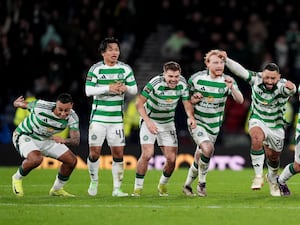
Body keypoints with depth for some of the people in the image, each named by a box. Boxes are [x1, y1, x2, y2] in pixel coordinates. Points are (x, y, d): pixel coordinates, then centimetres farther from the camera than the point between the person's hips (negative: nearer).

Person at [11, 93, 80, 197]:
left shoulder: (72, 117, -21)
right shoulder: (41, 107, -33)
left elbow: (76, 141, -28)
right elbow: (23, 104, -14)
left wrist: (64, 140, -47)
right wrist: (17, 103, 7)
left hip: (46, 139, 6)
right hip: (25, 136, -5)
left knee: (72, 160, -1)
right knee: (36, 159, -35)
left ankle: (57, 189, 22)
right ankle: (17, 178, -4)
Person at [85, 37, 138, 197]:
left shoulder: (125, 69, 5)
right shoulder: (96, 69, -3)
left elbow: (134, 89, 9)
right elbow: (88, 90, -10)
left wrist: (125, 88, -12)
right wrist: (108, 88, -19)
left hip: (117, 118, 2)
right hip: (98, 116, -2)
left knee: (118, 153, -1)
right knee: (94, 152, -5)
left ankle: (117, 188, 6)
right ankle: (94, 181, 19)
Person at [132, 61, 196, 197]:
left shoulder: (182, 83, -11)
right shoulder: (155, 83, -25)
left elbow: (186, 102, 0)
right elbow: (139, 103, -20)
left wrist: (191, 117, -20)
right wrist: (148, 121, -32)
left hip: (168, 123, 4)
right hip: (150, 121, -4)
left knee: (171, 159, -3)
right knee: (147, 154, -20)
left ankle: (163, 185, 25)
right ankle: (138, 187, -5)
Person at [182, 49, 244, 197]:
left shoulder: (228, 81, -6)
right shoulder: (196, 78, -8)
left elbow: (240, 100, -18)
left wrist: (231, 88, -36)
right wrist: (193, 99, -17)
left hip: (214, 126, 3)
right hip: (197, 122, -3)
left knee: (200, 156, 9)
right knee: (208, 149, -26)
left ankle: (188, 184, 31)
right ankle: (202, 182, -8)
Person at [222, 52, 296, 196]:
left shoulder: (282, 86, -25)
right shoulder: (256, 79, -18)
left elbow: (289, 89, -46)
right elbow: (240, 70, -17)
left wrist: (290, 87, -70)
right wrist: (226, 60, -33)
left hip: (276, 126, 1)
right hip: (258, 121, -1)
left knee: (273, 157, 14)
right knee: (257, 139, -34)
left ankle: (272, 179, 48)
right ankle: (258, 176, -25)